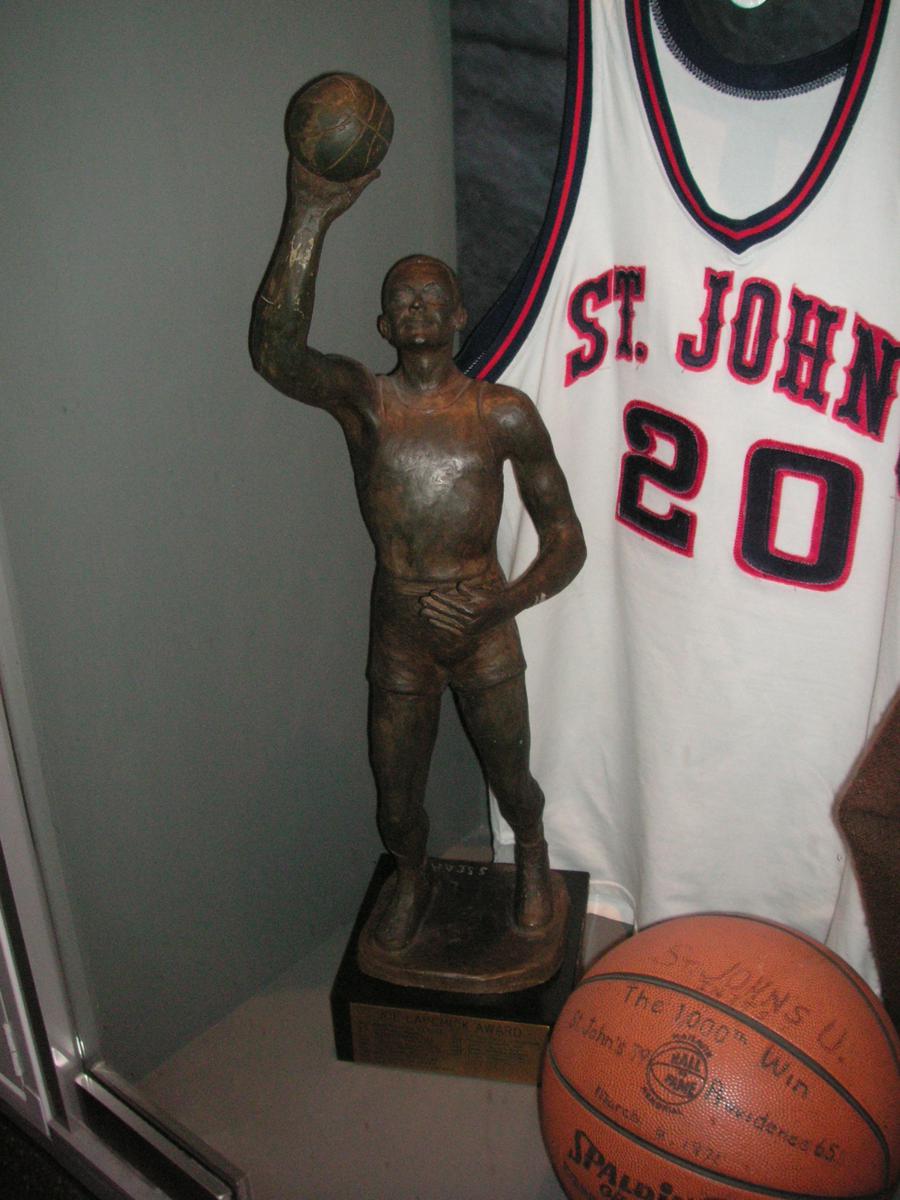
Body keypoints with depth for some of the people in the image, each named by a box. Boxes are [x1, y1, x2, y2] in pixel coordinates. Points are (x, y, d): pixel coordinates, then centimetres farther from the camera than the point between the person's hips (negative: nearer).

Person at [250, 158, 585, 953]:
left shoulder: (504, 414, -8)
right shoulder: (360, 399, -9)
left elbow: (565, 539, -6)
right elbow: (275, 353, -32)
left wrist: (501, 603, -23)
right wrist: (309, 216, -41)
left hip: (486, 635, 0)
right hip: (397, 641, 1)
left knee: (511, 781, 20)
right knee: (398, 804, 18)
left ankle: (532, 857, 55)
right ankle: (412, 881, 52)